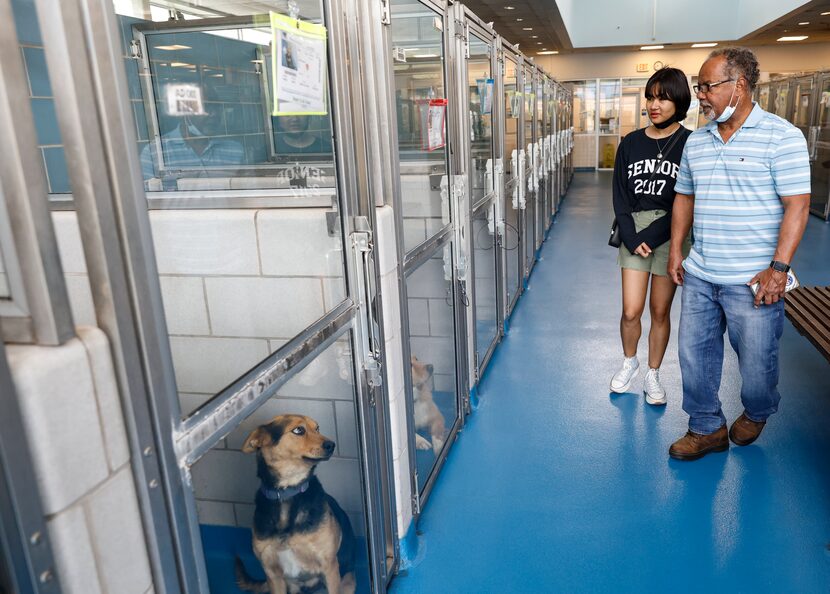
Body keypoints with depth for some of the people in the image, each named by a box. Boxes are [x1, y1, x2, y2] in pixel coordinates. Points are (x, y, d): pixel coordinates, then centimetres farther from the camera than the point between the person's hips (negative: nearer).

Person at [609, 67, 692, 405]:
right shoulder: (631, 143, 3)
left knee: (660, 311, 7)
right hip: (633, 231, 2)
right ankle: (629, 362, 28)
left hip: (670, 233, -1)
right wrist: (632, 238, -11)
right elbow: (620, 197, 1)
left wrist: (651, 237, -15)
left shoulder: (689, 144, -5)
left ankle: (653, 375, 26)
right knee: (631, 311, 0)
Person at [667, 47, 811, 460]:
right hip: (699, 275, 6)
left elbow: (796, 205, -13)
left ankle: (756, 414, 41)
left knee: (757, 361, 10)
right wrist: (675, 251, 10)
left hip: (753, 281, -5)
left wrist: (778, 268, -18)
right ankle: (707, 428, 28)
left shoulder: (781, 136, -10)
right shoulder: (696, 141, 9)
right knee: (694, 354, 10)